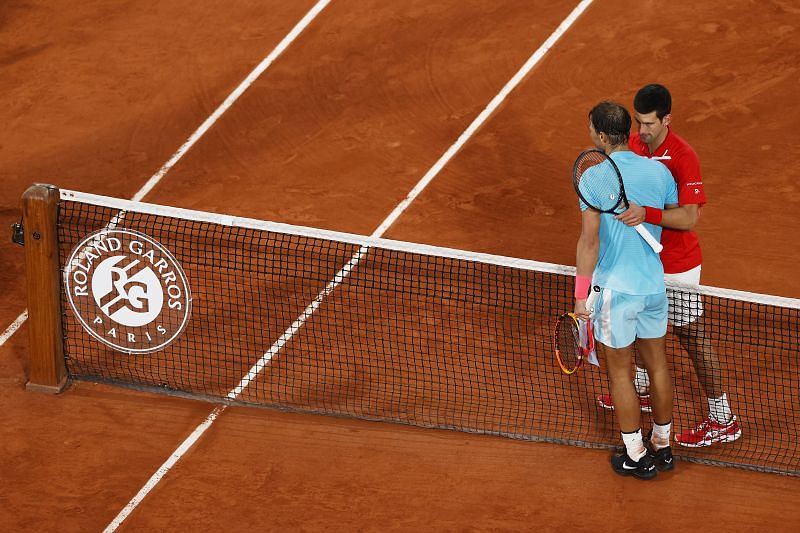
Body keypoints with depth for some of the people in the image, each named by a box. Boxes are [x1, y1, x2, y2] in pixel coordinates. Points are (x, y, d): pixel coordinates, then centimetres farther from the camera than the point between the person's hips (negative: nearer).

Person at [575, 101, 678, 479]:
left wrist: (581, 295, -14)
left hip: (614, 289, -5)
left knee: (620, 372, 10)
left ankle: (637, 458, 19)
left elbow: (589, 241, -20)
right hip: (654, 284, 5)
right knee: (657, 365, 19)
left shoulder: (594, 177, -17)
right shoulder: (658, 171, -2)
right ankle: (662, 447, 32)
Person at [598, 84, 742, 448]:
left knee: (691, 336, -2)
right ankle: (642, 388, 47)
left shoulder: (683, 156, -25)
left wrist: (646, 213, -43)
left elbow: (690, 217, -32)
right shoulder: (632, 146, -4)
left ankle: (723, 420, 7)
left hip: (677, 266, -7)